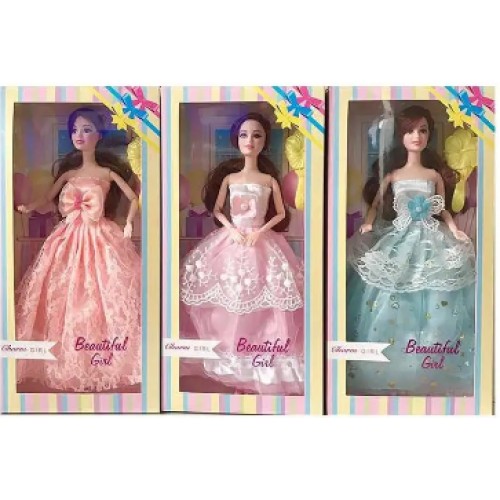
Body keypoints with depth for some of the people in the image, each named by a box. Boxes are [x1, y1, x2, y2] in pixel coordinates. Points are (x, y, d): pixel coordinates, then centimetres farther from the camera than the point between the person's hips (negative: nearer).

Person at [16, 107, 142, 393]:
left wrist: (128, 223, -8)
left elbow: (134, 198, 5)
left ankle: (107, 358, 11)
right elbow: (46, 200, 13)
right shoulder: (68, 173, 9)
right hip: (70, 239, 3)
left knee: (102, 294, -2)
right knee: (65, 296, 3)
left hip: (99, 238, -3)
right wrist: (27, 208, -6)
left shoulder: (108, 172, 0)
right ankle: (67, 359, 14)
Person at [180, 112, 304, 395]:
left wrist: (260, 232, -8)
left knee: (260, 307, -5)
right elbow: (216, 210, 11)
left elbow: (281, 214, 7)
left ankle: (257, 369, 4)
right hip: (231, 240, 2)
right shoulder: (229, 177, 6)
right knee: (230, 308, -2)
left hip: (262, 243, -1)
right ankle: (234, 366, 7)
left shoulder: (269, 179, 2)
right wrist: (232, 230, -5)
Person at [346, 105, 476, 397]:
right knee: (391, 302, -2)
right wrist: (368, 225, -11)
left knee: (435, 301, -2)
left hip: (431, 241, 0)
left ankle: (433, 368, 10)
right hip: (399, 240, 0)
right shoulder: (392, 174, 4)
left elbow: (444, 210, 10)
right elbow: (376, 205, 7)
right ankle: (390, 366, 11)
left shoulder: (435, 174, 5)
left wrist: (456, 231, -5)